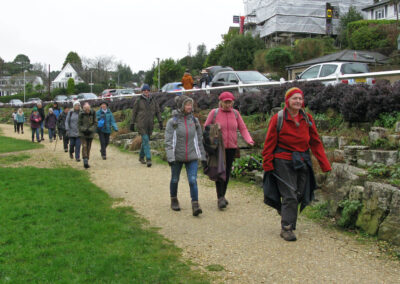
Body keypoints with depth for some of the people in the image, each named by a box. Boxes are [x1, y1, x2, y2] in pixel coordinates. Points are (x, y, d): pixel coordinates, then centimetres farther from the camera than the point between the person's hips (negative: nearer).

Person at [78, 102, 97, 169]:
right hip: (83, 134, -2)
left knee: (88, 148, 6)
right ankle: (85, 161, -19)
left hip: (90, 134, 2)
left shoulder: (93, 114, -3)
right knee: (84, 146, -16)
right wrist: (84, 130, -15)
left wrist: (90, 130, -13)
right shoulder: (81, 114, -6)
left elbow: (95, 123, 0)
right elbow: (79, 125, -1)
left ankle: (86, 162, 15)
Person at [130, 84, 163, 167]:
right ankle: (148, 159, -18)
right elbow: (134, 112, 3)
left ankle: (141, 157, 30)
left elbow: (157, 111, 8)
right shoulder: (138, 100, 0)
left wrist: (160, 121, -4)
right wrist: (132, 123, 2)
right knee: (145, 140, -14)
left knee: (145, 141, 13)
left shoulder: (153, 100, 8)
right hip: (141, 124, -4)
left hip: (150, 124, 4)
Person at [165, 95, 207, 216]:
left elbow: (199, 139, 8)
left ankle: (195, 205, -11)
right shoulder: (172, 122, -7)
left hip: (192, 157, 1)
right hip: (177, 156, -1)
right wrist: (170, 158, -17)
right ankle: (174, 201, 36)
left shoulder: (194, 120, 2)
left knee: (193, 180, -11)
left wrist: (203, 156, 9)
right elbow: (168, 141, -10)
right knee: (175, 179, 15)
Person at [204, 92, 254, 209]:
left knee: (227, 173, 10)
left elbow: (243, 129, 4)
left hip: (231, 148, 3)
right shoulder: (214, 113, -4)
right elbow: (206, 128, 4)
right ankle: (220, 198, -9)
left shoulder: (235, 113, 4)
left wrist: (249, 140, -11)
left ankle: (223, 195, 25)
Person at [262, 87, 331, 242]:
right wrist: (267, 164, -7)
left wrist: (325, 165, 5)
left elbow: (315, 142, 8)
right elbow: (270, 143, -4)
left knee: (299, 194, 10)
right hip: (284, 162, -5)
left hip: (302, 162, 5)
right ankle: (286, 228, 2)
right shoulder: (278, 118, -7)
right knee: (289, 195, -7)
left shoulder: (307, 119, 5)